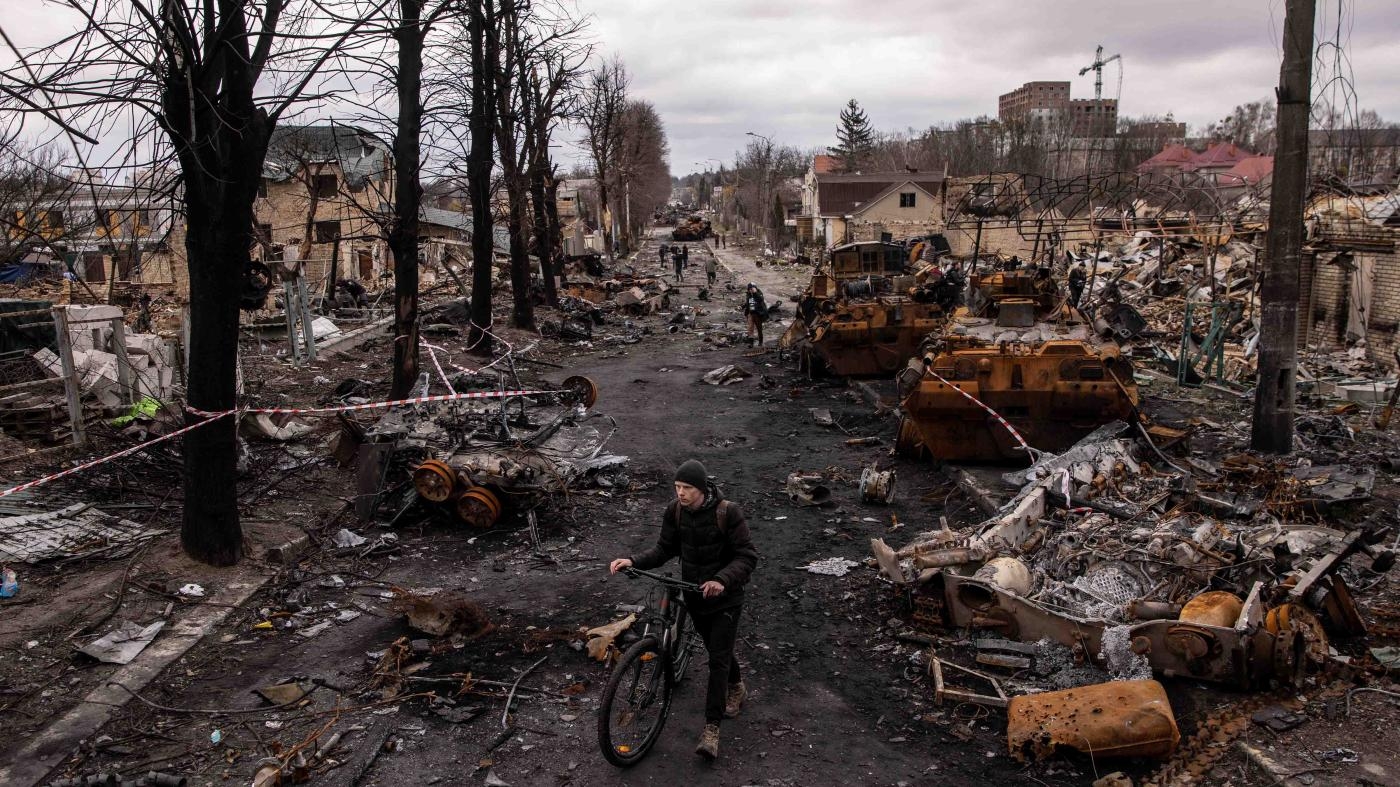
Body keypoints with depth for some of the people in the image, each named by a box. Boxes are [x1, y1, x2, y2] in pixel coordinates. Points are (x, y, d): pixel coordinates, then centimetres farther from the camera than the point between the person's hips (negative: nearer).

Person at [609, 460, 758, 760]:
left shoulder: (727, 512, -22)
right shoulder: (675, 510, -8)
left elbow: (747, 556, -20)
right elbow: (665, 548, 0)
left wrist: (722, 580, -37)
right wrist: (634, 561, -17)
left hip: (725, 596, -5)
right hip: (694, 594, 5)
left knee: (718, 657, -8)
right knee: (716, 650, 21)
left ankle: (711, 729, -3)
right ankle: (736, 688, 49)